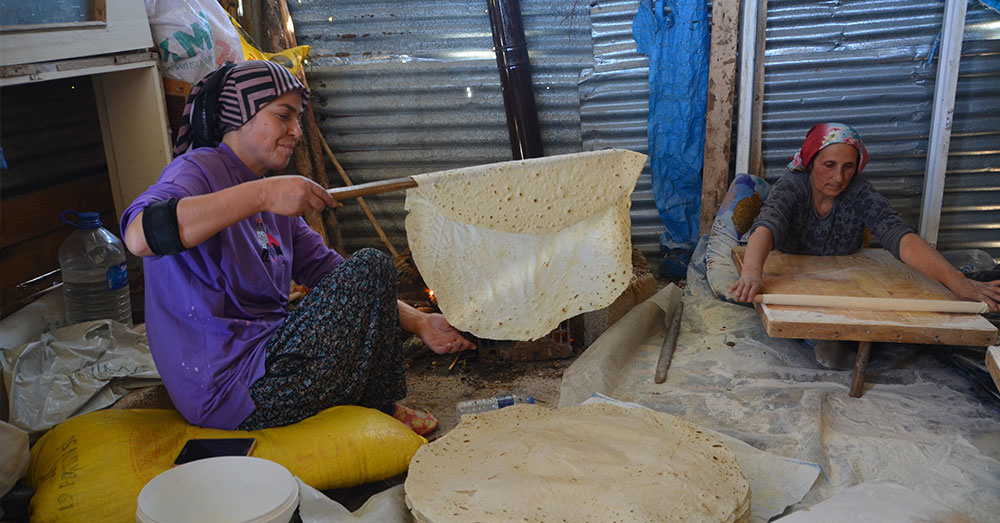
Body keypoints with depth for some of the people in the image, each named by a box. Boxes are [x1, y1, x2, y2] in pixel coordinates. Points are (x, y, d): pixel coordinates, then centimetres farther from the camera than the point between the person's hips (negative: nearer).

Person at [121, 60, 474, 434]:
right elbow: (139, 235, -30)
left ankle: (376, 406, 22)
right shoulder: (199, 169, -9)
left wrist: (419, 323, 5)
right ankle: (376, 412, 9)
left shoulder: (272, 204, 16)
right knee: (372, 268, -10)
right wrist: (262, 194, -33)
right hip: (233, 390, -10)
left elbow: (330, 274, 14)